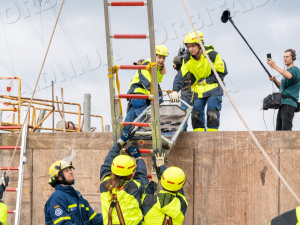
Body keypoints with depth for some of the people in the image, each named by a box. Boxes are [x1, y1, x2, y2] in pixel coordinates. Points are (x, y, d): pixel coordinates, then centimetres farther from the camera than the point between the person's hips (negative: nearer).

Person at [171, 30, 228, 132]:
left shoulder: (212, 55, -16)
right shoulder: (187, 60, -4)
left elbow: (222, 72, -10)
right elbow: (180, 76, -10)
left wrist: (207, 80, -14)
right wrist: (175, 91, -25)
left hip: (213, 90, -4)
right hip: (198, 91, 4)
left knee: (212, 115, -13)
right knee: (196, 116, 0)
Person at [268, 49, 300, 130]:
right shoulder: (287, 71, 25)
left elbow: (289, 76, -28)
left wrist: (275, 66, -31)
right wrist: (275, 80, 15)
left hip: (289, 104, -9)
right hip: (282, 104, 9)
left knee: (286, 129, -18)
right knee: (279, 129, 4)